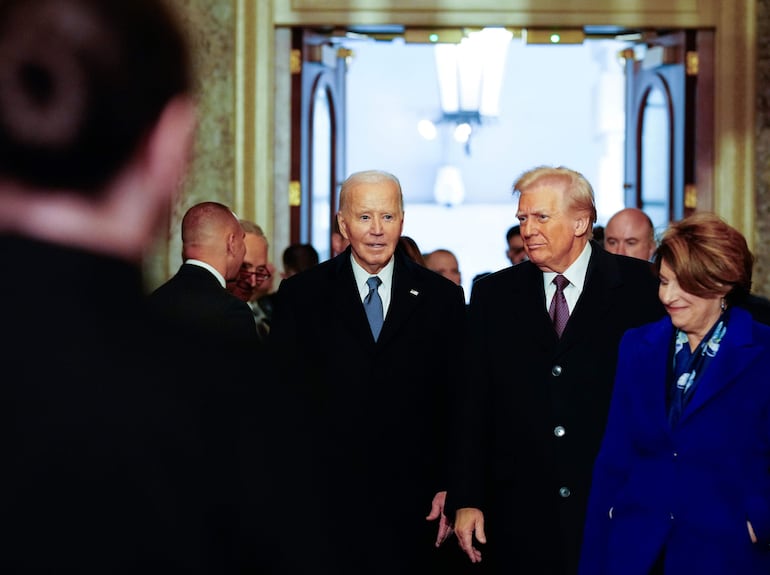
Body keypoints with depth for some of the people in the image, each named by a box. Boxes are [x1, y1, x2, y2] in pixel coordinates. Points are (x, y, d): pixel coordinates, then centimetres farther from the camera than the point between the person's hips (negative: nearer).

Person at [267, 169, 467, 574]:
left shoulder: (441, 298, 6)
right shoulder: (300, 296, 3)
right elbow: (284, 400, 1)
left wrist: (450, 489, 1)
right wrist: (284, 494, -4)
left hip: (412, 506, 1)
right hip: (320, 504, -1)